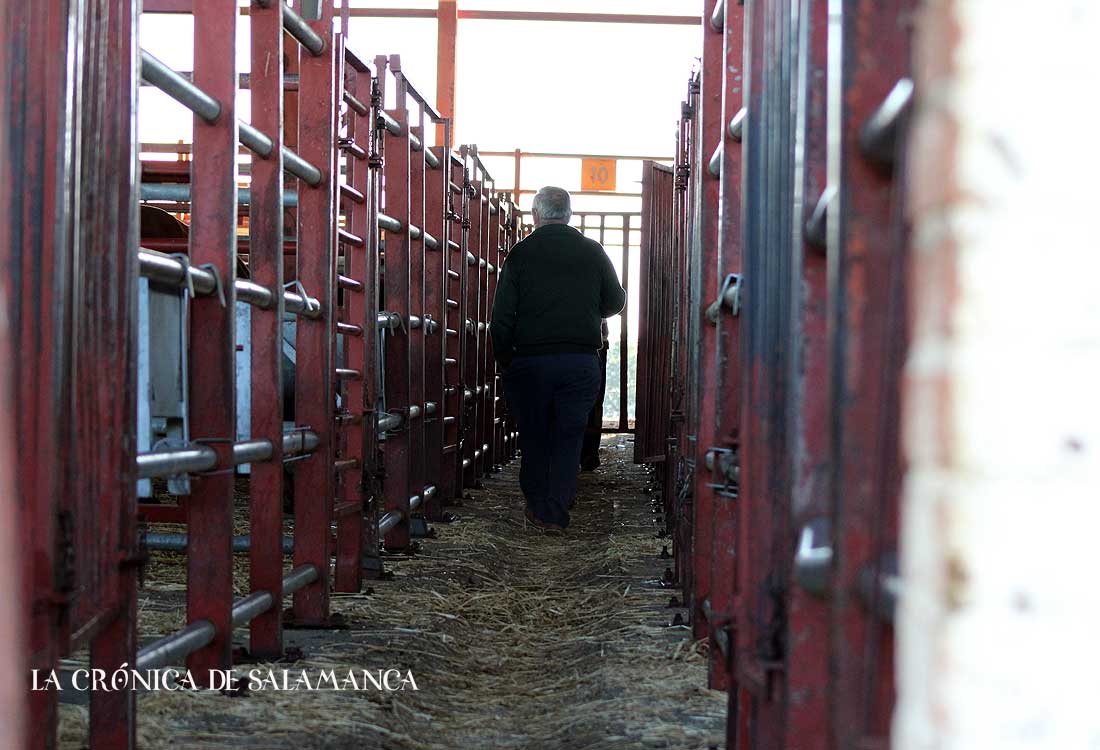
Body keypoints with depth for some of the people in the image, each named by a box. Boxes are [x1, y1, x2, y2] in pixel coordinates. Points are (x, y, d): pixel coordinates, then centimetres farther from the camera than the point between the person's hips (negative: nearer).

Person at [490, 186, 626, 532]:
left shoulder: (520, 254, -2)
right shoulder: (593, 252, 3)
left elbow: (501, 318, -5)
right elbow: (615, 302, 11)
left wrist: (505, 360, 6)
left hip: (529, 361, -1)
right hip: (581, 360, 1)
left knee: (533, 436, 12)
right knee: (568, 438, 6)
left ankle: (537, 506, 20)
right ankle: (557, 513, 4)